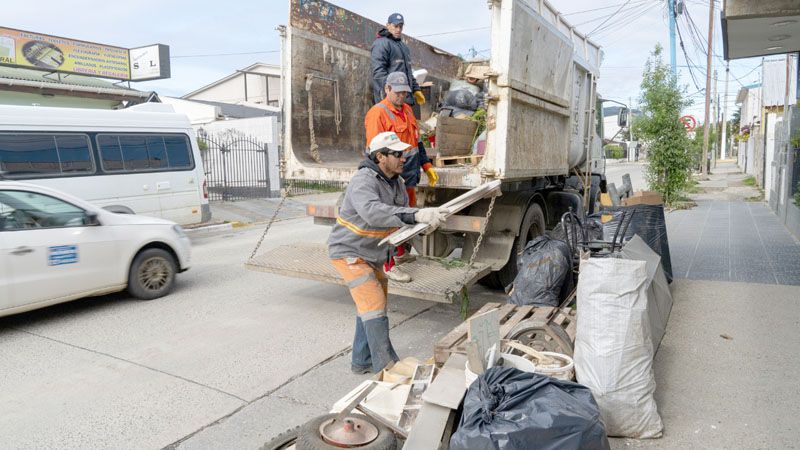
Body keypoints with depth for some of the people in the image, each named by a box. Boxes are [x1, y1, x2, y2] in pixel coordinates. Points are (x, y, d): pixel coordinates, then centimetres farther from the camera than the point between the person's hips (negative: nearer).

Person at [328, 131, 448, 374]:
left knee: (371, 306, 16)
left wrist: (426, 220, -20)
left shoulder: (397, 181, 2)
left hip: (373, 255, 9)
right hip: (349, 253, -9)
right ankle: (386, 367, -3)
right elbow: (373, 212, -46)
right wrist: (417, 215, -54)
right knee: (374, 306, -13)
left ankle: (362, 361, 31)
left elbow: (402, 213, 1)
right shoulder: (363, 181, -27)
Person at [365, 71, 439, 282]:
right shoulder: (378, 113, -14)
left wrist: (427, 166, 18)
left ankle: (401, 252, 39)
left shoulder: (407, 110, 14)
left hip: (409, 177, 9)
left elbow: (417, 142, 22)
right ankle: (389, 266, 7)